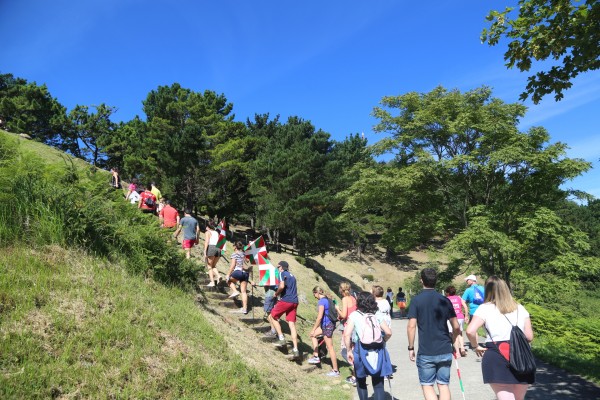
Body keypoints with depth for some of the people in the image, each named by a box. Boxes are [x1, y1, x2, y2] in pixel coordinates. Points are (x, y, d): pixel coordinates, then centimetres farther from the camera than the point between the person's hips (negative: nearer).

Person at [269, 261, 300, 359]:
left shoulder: (282, 273, 0)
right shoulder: (292, 275, 23)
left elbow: (282, 286, -16)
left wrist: (276, 294, 0)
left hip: (285, 300, -7)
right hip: (294, 302, 7)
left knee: (272, 317, 11)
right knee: (292, 324, 4)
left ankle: (282, 339, 4)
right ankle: (295, 350, -1)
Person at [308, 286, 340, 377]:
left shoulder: (321, 301, -17)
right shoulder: (327, 299, 10)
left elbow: (319, 317, -22)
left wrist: (313, 329, -15)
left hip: (327, 325, -10)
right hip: (330, 323, 10)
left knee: (330, 348, -2)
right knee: (313, 335, 23)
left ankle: (335, 371, 6)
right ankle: (316, 357, 24)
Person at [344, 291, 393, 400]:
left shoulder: (354, 315, -2)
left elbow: (347, 335, -12)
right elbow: (388, 332, -1)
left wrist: (349, 350, -2)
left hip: (360, 351, -2)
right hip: (377, 352, 2)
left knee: (361, 382, 18)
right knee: (378, 384, 9)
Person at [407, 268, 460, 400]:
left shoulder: (416, 300, -7)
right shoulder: (444, 300, 2)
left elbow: (411, 326, -13)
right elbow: (456, 327, 3)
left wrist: (411, 348, -2)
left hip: (425, 352, -3)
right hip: (445, 351, 3)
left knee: (427, 385, 9)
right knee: (443, 385, 14)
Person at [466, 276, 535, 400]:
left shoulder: (485, 308, -1)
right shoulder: (520, 308, 13)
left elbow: (470, 331, -14)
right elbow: (529, 336, 10)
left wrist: (476, 346, 3)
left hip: (497, 358, -5)